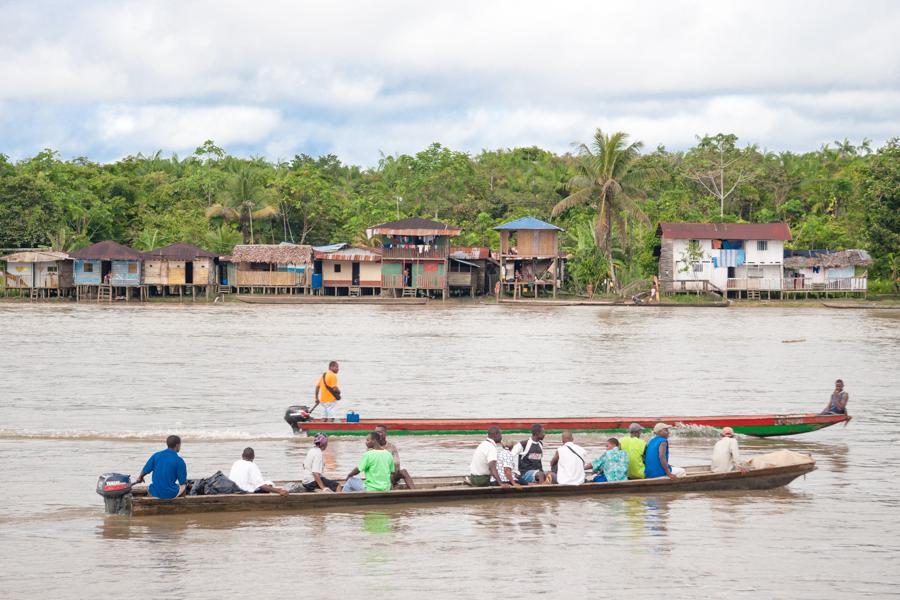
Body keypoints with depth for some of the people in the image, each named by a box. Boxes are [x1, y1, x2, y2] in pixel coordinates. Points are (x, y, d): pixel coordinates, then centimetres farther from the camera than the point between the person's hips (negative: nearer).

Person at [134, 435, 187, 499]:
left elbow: (145, 471, 5)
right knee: (184, 486, 28)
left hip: (155, 493, 3)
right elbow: (182, 482, -9)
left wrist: (140, 478, 28)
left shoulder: (156, 455, -2)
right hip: (171, 494, -3)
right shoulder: (179, 461, -12)